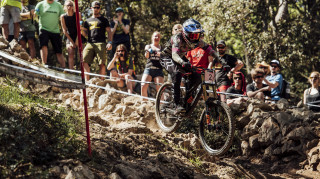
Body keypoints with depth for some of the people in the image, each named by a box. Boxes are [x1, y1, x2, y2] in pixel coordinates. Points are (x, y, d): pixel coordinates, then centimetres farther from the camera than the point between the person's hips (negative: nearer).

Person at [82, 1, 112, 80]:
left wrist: (109, 42, -4)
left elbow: (109, 31, 10)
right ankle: (87, 81, -15)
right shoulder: (88, 21, 25)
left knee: (102, 64, -12)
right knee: (84, 61, -15)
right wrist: (82, 30, 0)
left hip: (100, 44, -3)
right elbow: (85, 34, 22)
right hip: (90, 44, 3)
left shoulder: (103, 20, 17)